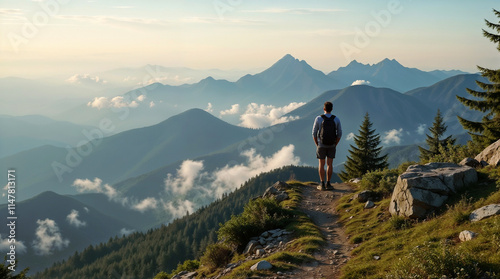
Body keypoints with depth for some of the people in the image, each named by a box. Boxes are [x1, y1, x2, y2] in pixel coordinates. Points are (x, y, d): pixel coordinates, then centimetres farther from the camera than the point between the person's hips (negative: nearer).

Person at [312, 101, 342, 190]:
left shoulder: (318, 119, -11)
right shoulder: (336, 119, -6)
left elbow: (314, 133, -7)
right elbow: (339, 134, -1)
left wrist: (317, 145, 5)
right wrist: (335, 145, 9)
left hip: (321, 145, -1)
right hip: (331, 145, 1)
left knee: (321, 165, 6)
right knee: (329, 164, 8)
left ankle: (322, 185, 5)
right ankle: (328, 184, 8)